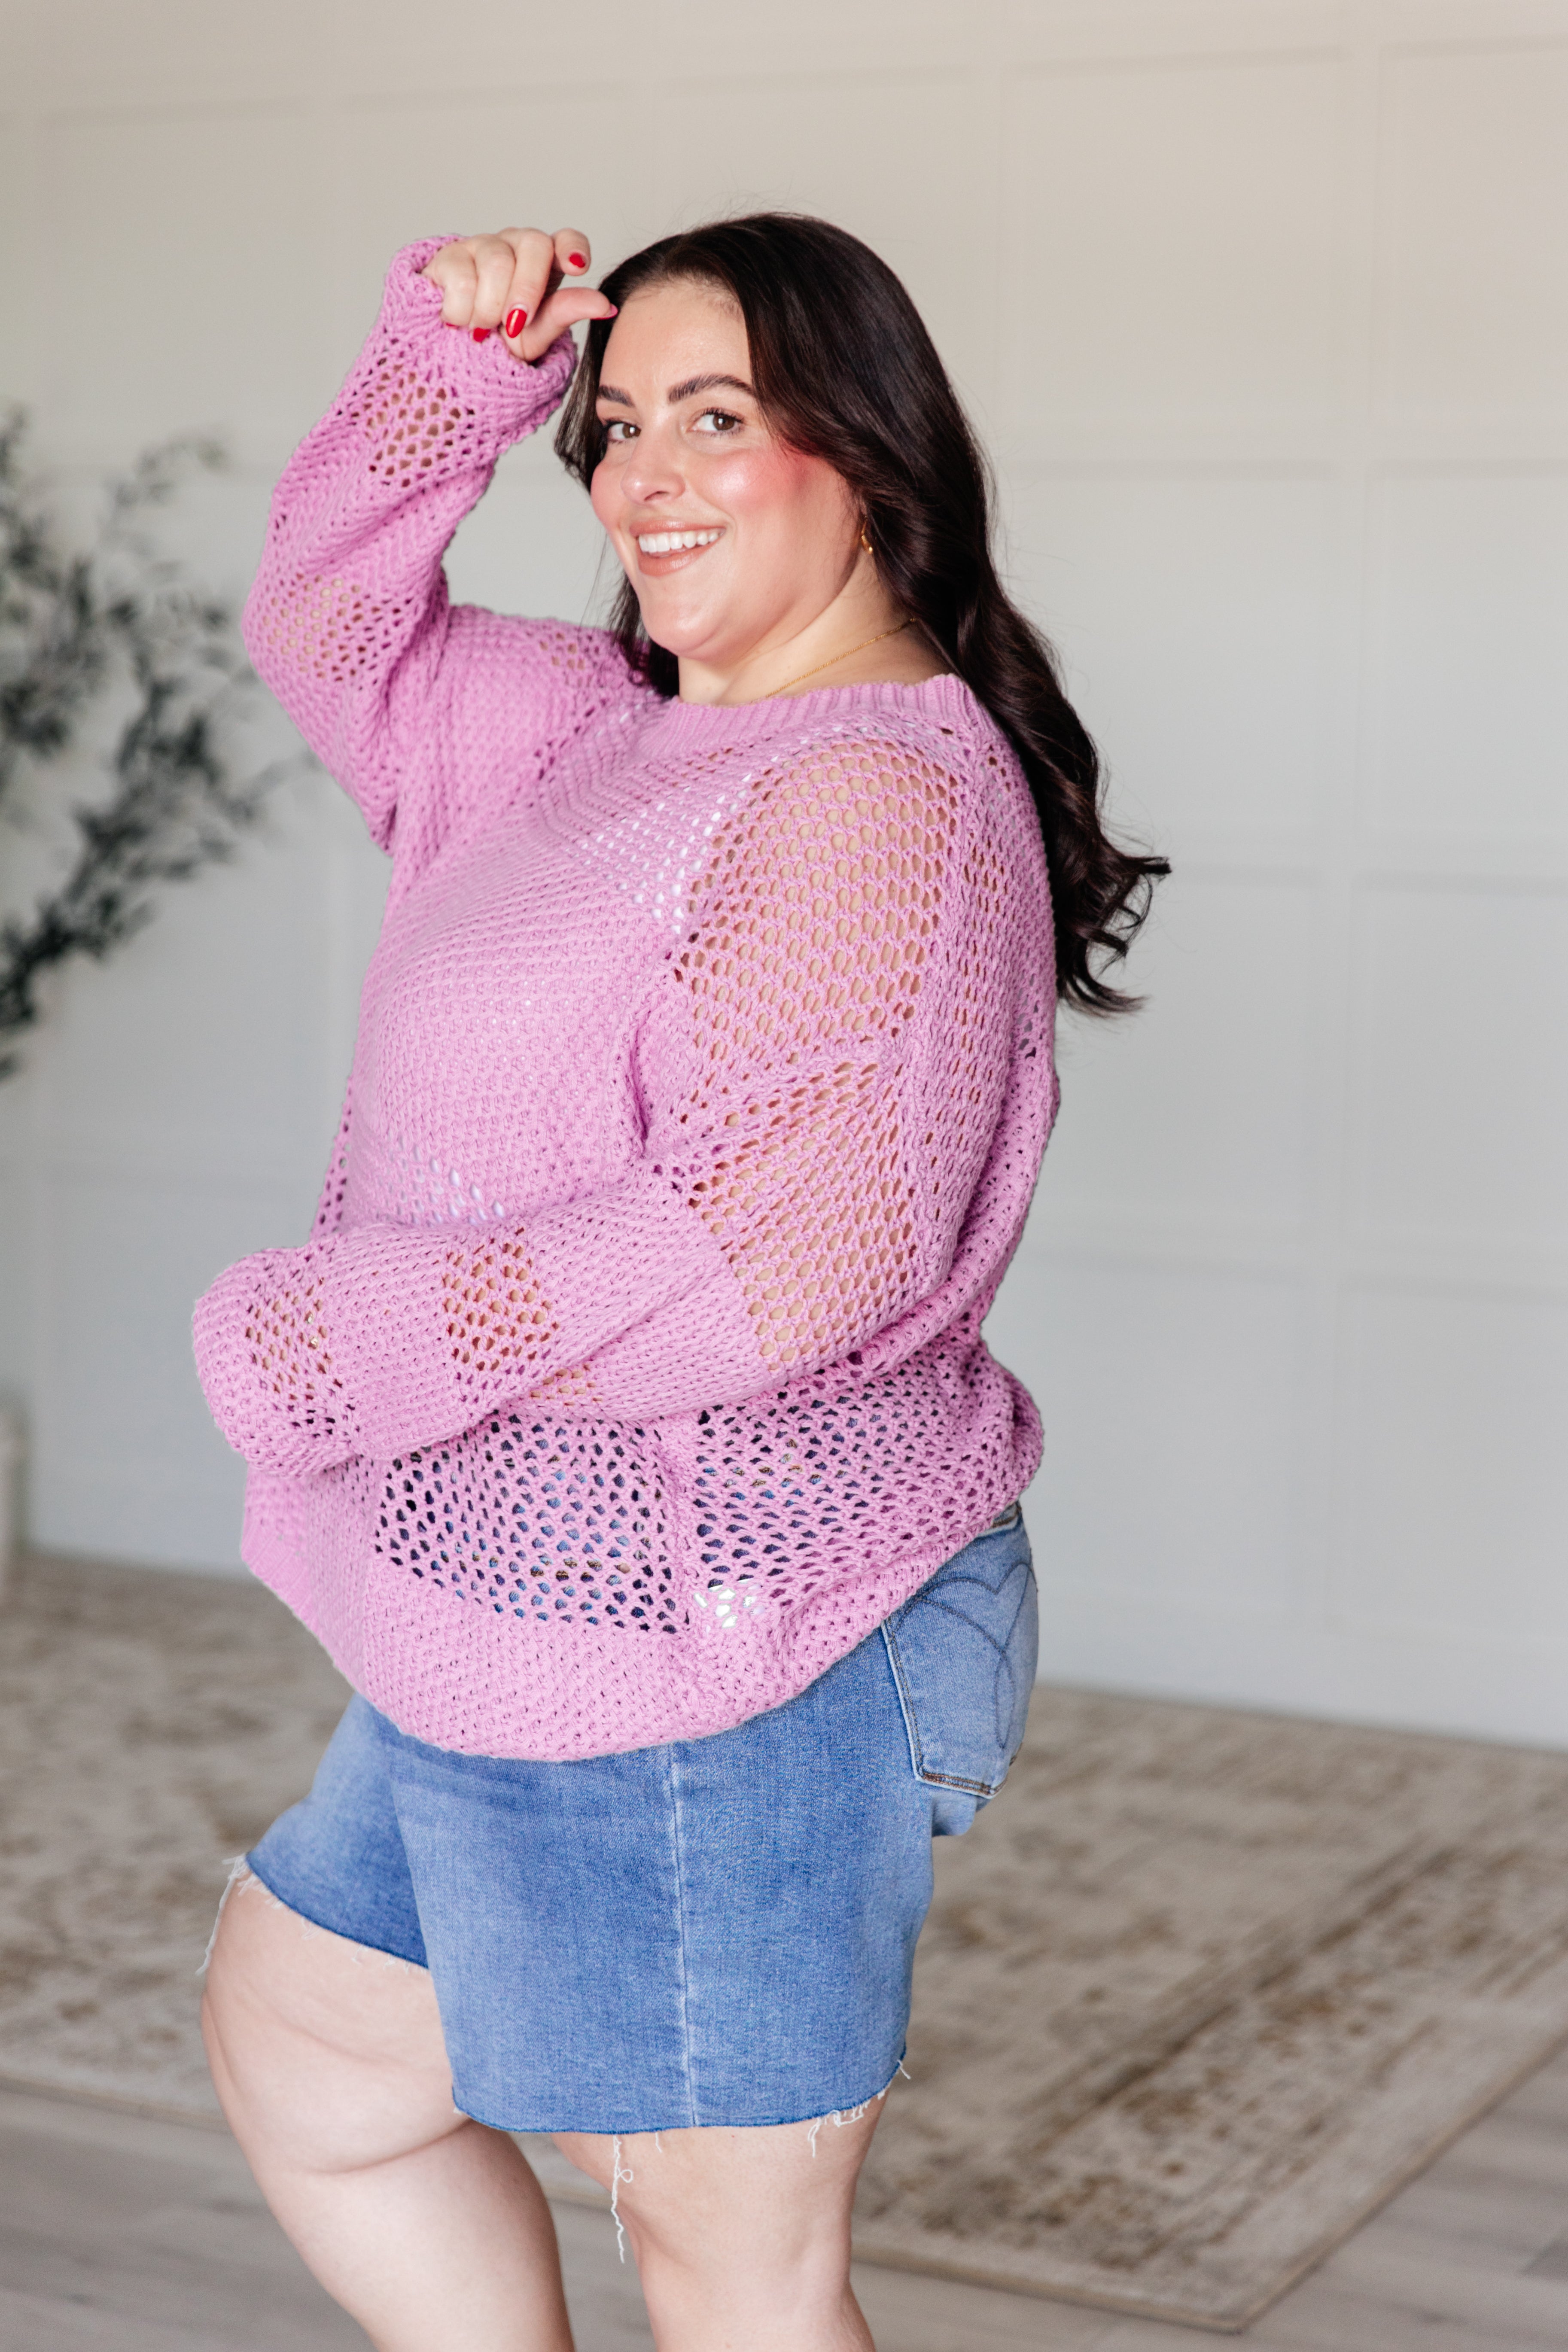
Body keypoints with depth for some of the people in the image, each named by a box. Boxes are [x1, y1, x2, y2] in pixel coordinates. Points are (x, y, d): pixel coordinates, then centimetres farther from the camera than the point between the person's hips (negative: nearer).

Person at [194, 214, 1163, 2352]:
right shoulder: (626, 735, 11)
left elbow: (785, 1250, -30)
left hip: (713, 1660, -10)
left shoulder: (881, 796, -20)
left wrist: (349, 1337, -21)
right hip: (540, 1628, 11)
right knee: (296, 2048, 25)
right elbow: (334, 633, 22)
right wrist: (453, 364, 5)